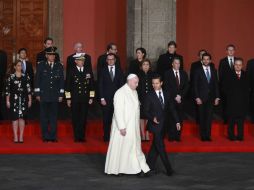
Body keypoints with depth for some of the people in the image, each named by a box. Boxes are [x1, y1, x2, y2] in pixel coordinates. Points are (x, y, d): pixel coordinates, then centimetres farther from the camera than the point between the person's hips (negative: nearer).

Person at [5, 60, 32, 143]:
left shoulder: (26, 77, 6)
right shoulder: (11, 77, 2)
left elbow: (29, 89, 7)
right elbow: (7, 89, 2)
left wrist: (30, 100, 4)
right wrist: (7, 100, -1)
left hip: (23, 99, 1)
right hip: (14, 99, -1)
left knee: (22, 117, 0)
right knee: (15, 117, -2)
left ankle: (21, 136, 4)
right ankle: (15, 136, 3)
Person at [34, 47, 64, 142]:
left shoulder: (59, 66, 9)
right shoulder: (41, 65, 4)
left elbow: (62, 81, 9)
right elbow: (37, 80, 4)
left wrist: (61, 94, 4)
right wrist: (37, 94, -1)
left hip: (55, 95, 1)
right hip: (44, 95, -1)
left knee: (54, 116, 2)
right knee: (44, 116, 2)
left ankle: (53, 136, 7)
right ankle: (45, 136, 8)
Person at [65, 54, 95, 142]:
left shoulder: (88, 71, 9)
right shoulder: (71, 71, 3)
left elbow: (91, 84, 10)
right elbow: (68, 85, 3)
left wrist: (91, 97, 4)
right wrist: (68, 98, -1)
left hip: (85, 99, 1)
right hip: (75, 99, -1)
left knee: (83, 118, 1)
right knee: (75, 118, 1)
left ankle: (82, 136, 7)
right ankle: (77, 137, 7)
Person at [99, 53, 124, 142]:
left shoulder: (119, 71, 9)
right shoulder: (103, 70, 4)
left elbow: (121, 85, 7)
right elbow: (100, 85, 2)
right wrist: (102, 98, -6)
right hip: (106, 98, -1)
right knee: (106, 118, 1)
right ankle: (106, 136, 9)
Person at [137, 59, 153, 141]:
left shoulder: (152, 75, 3)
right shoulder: (138, 74, -3)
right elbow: (136, 88, -3)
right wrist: (138, 99, -8)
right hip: (141, 99, -1)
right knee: (141, 117, 4)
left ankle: (147, 135, 11)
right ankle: (143, 135, 11)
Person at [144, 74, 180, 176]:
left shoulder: (167, 94, 6)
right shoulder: (149, 96, -6)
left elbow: (172, 109, 9)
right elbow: (146, 111, -7)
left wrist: (177, 121, 4)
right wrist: (152, 118, -25)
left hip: (163, 124, 5)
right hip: (155, 124, -5)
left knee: (156, 146, 11)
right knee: (160, 147, -4)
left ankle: (150, 166, 22)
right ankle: (168, 169, -2)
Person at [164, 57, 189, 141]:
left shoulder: (184, 74, 13)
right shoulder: (167, 74, 2)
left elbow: (186, 86, 8)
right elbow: (167, 87, -4)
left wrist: (180, 96, -5)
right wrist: (175, 96, -9)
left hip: (181, 99, 3)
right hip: (171, 100, -3)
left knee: (180, 119, -2)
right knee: (171, 118, -6)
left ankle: (178, 136, 3)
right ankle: (171, 136, 0)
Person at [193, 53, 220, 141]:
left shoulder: (213, 70, 9)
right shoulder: (198, 71, -1)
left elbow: (216, 84, 10)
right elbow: (195, 85, -3)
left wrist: (217, 97, 5)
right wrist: (197, 97, -10)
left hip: (211, 97, 2)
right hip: (201, 97, -2)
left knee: (209, 117, 0)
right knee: (202, 117, 2)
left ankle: (208, 135, 5)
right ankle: (203, 136, 9)